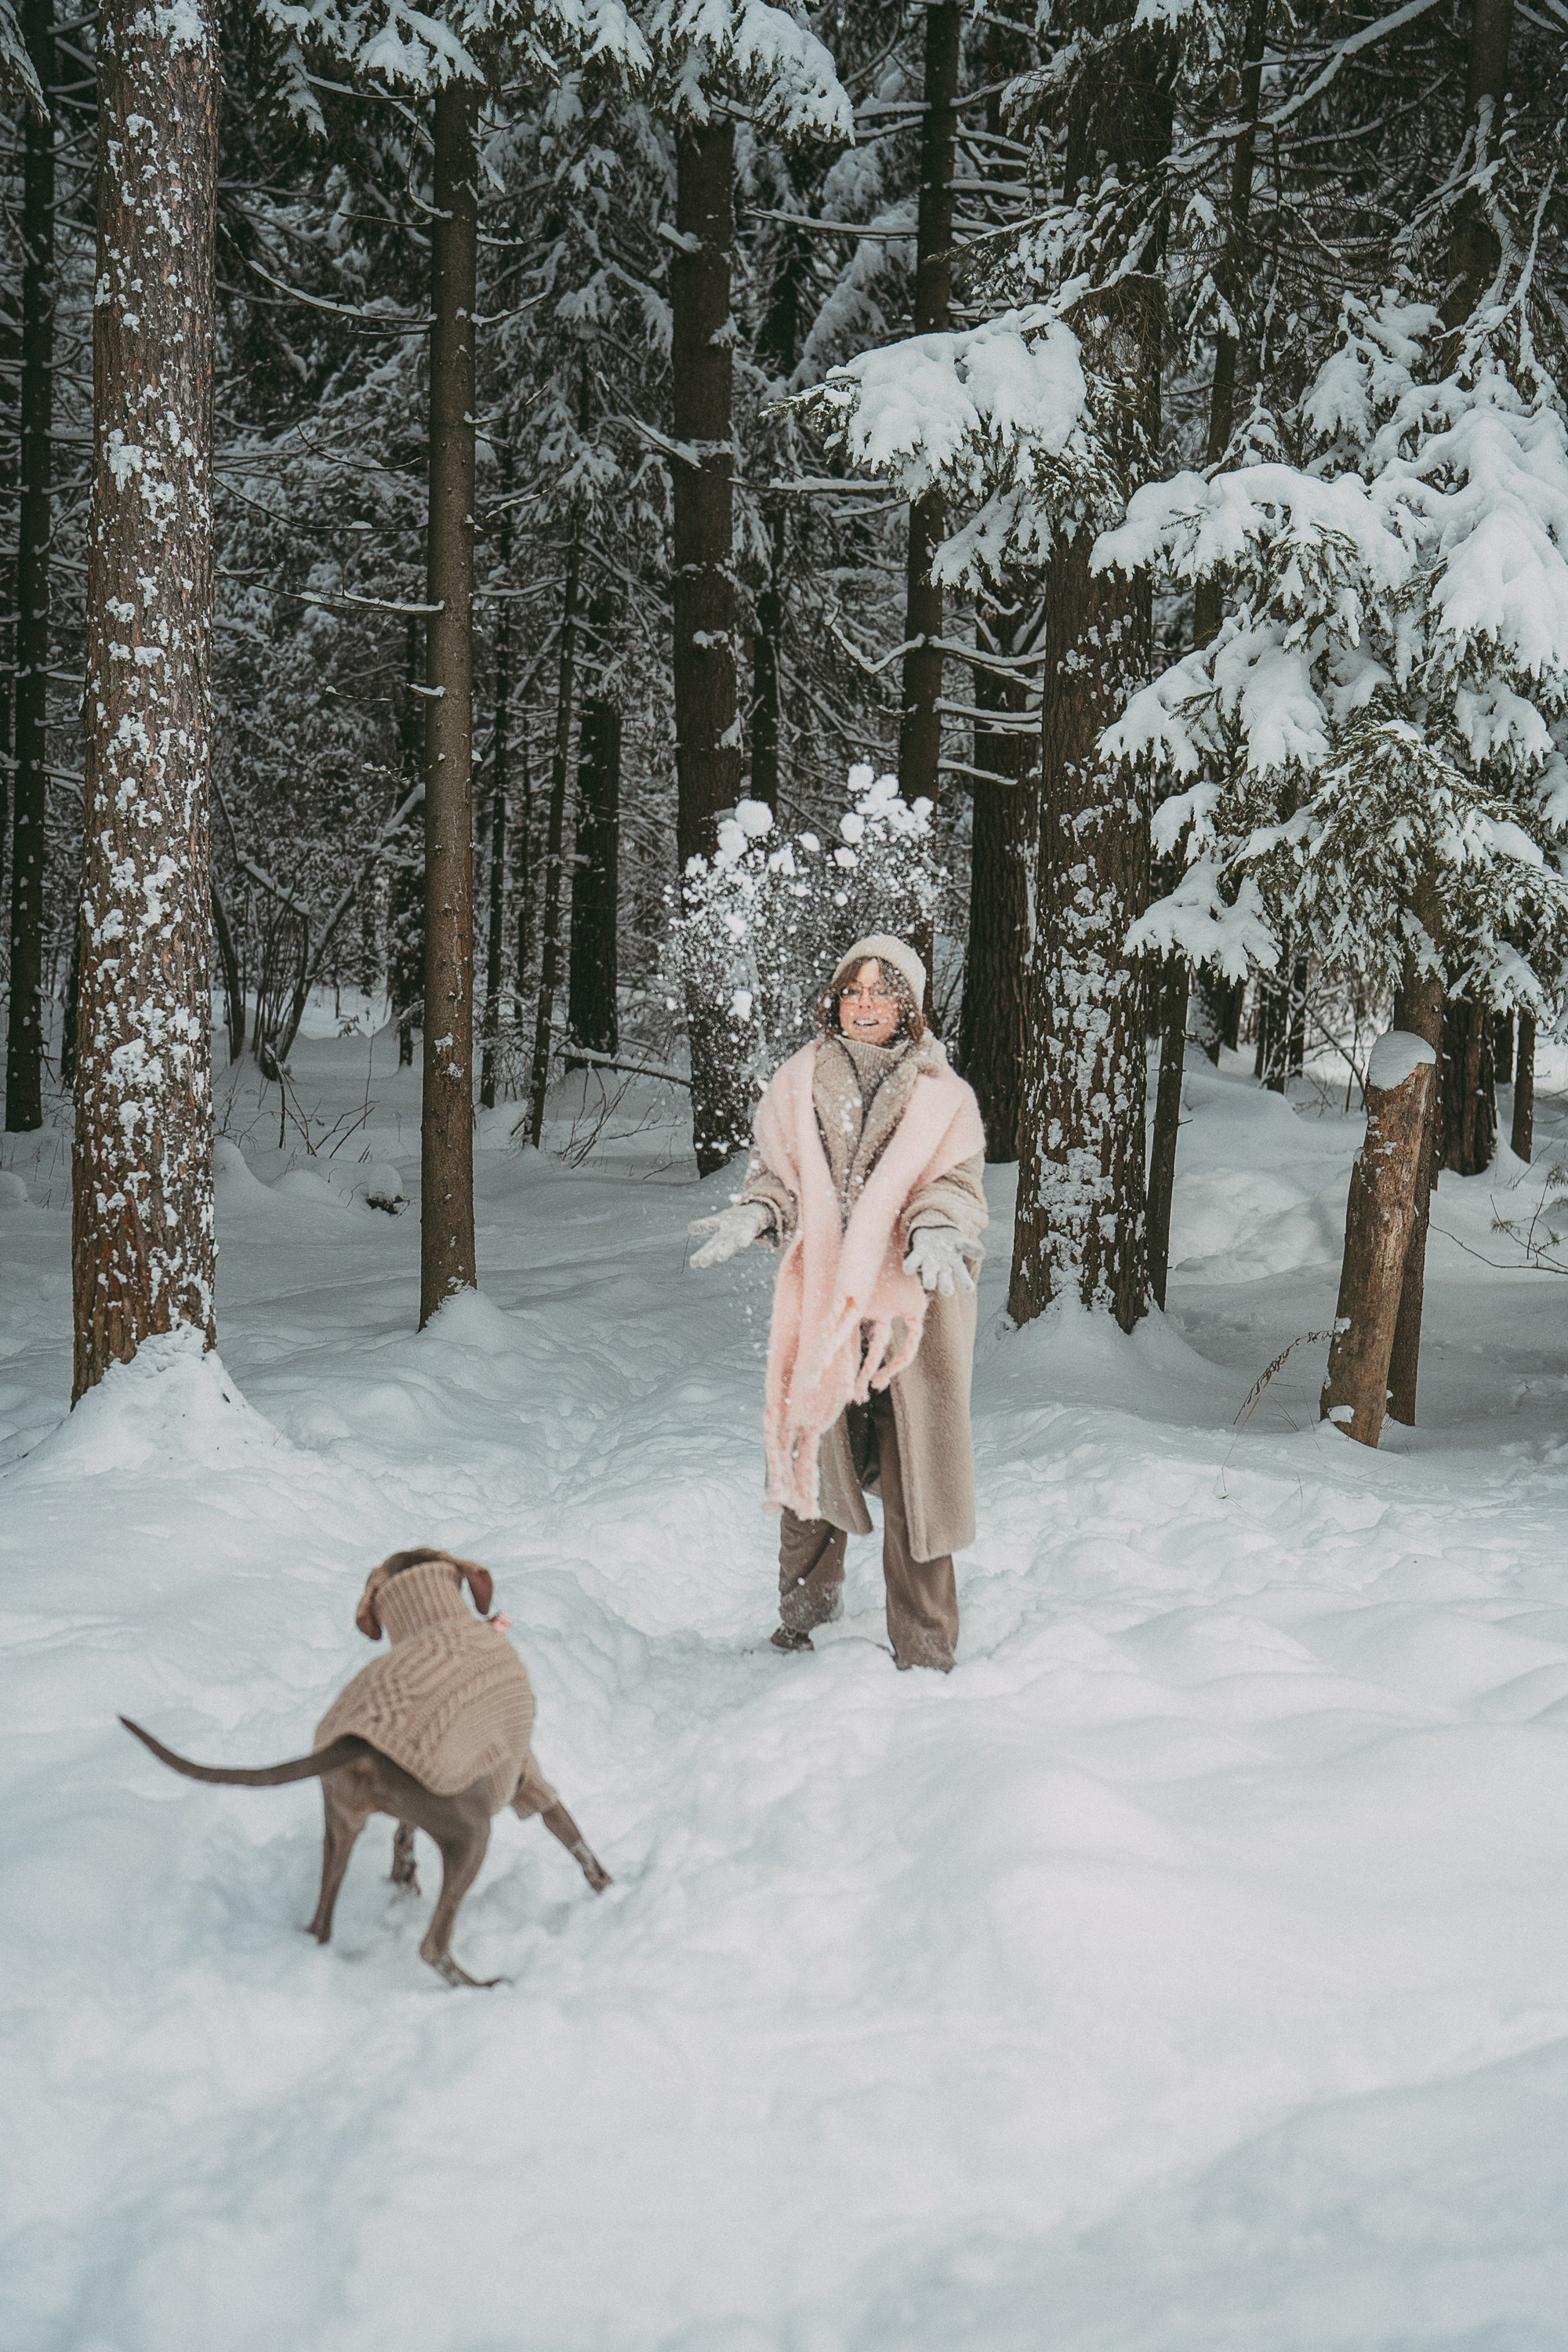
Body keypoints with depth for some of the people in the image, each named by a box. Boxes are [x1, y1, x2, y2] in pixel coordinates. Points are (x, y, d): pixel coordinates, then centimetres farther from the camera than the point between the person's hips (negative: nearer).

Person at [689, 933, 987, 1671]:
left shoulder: (942, 1095, 5)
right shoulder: (798, 1083, 11)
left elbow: (957, 1184, -2)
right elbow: (777, 1174, 13)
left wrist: (937, 1232, -22)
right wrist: (753, 1215, -8)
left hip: (909, 1300, -2)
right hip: (817, 1300, 2)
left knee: (914, 1474, -3)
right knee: (808, 1457, 9)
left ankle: (923, 1649, 7)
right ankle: (803, 1614, 30)